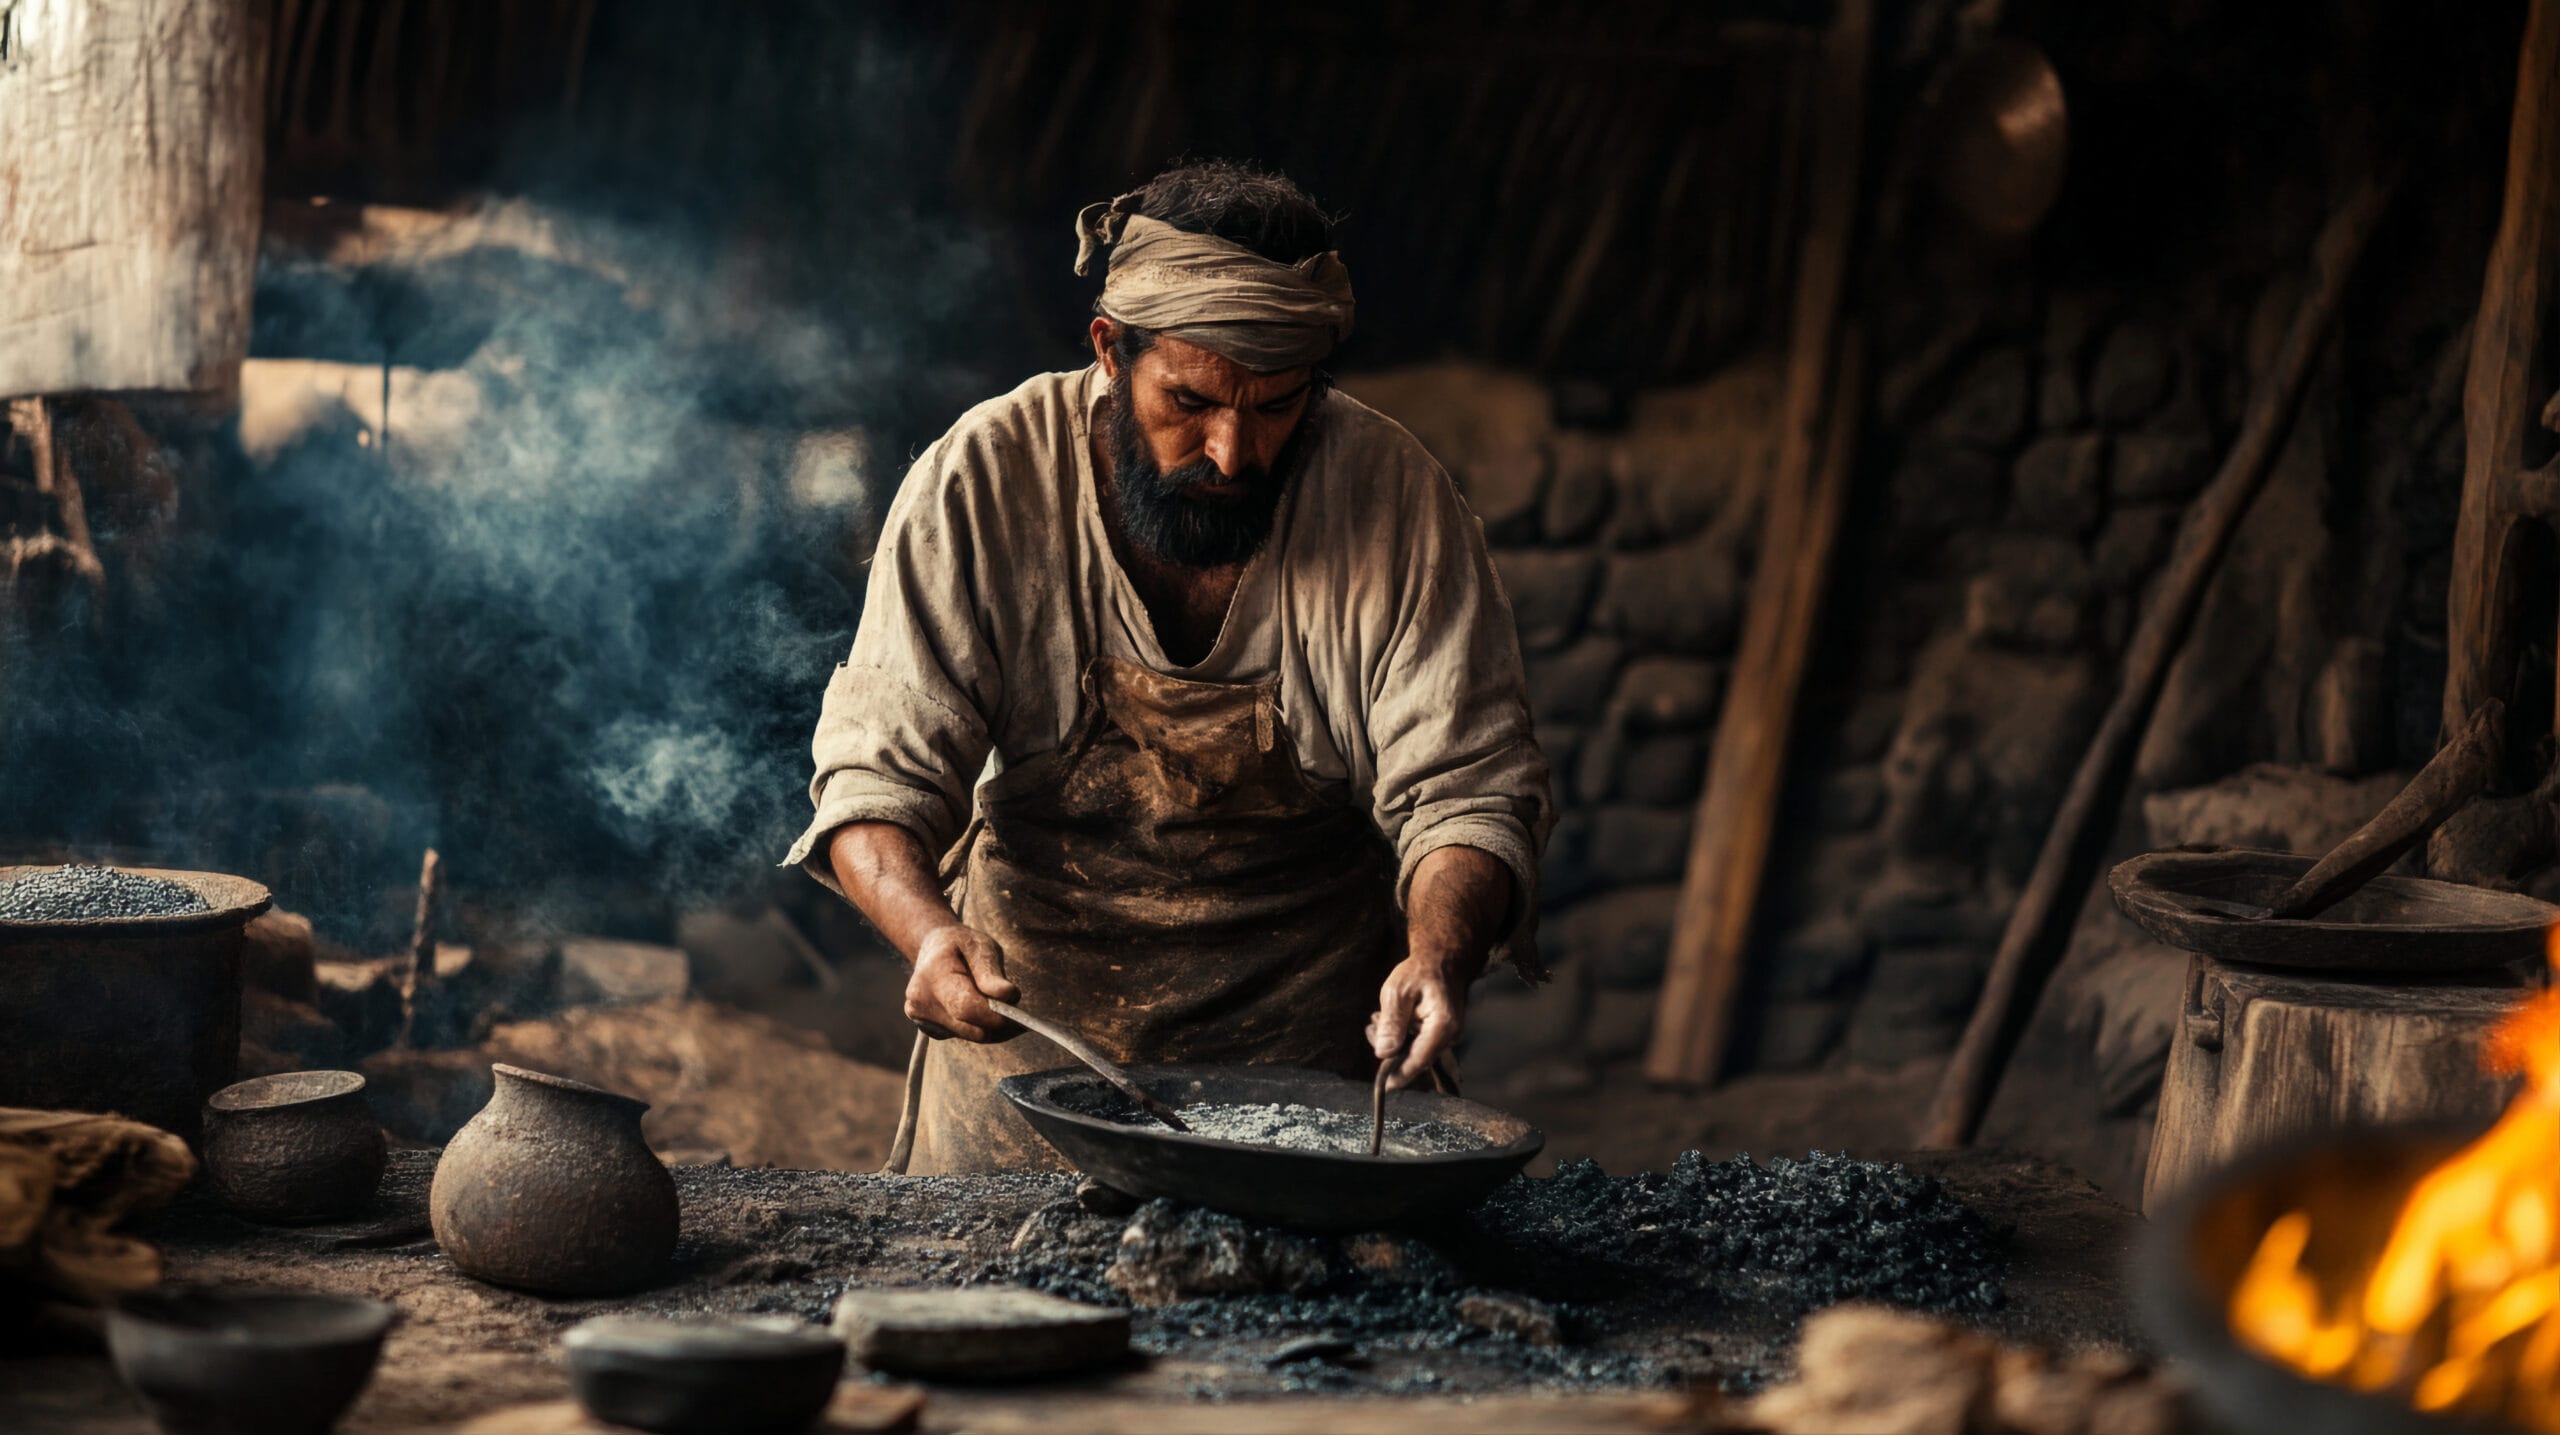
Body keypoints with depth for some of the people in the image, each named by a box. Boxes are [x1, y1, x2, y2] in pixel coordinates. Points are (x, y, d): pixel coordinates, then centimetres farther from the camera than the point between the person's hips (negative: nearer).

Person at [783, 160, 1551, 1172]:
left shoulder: (1393, 499, -13)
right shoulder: (983, 482, -13)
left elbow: (1466, 790, -11)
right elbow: (879, 772, -12)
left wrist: (1440, 954, -33)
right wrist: (931, 931, -33)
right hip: (1024, 1011, 1)